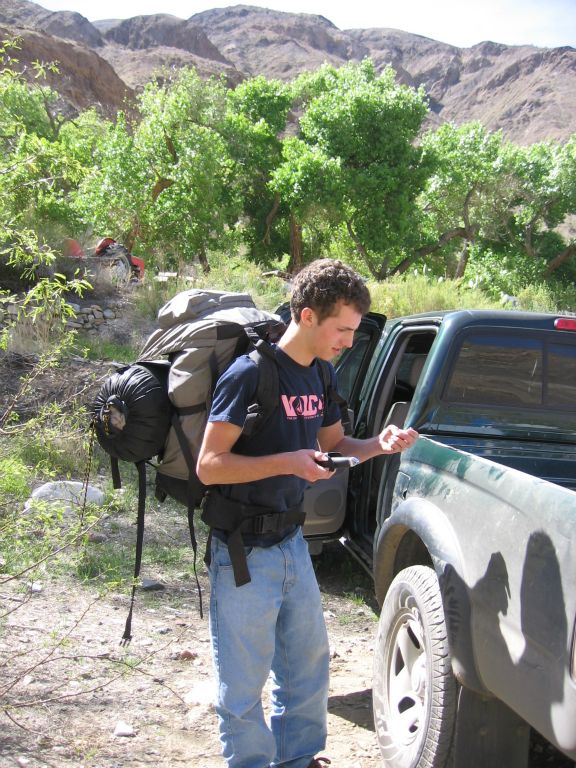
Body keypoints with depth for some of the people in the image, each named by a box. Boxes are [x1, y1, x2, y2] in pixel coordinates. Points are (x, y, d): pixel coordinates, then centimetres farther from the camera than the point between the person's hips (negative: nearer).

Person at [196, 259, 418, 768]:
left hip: (292, 542, 8)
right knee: (244, 681, 4)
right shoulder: (250, 373, -19)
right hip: (245, 552, -8)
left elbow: (333, 444, 18)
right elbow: (209, 466, -20)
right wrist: (287, 463, -28)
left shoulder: (321, 376, 5)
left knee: (309, 659, 21)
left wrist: (379, 446, -1)